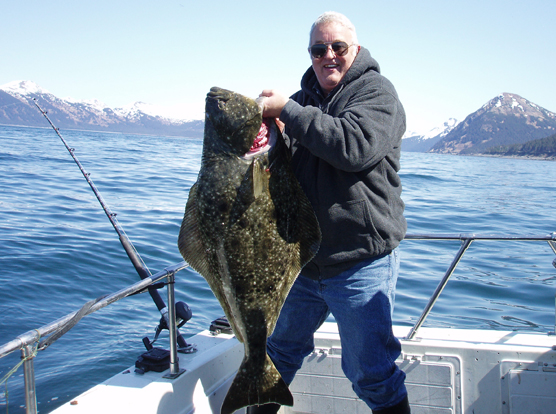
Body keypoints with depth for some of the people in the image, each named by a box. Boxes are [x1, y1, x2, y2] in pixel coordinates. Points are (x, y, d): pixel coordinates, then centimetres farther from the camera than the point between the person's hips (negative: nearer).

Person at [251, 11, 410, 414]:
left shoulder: (376, 91, -7)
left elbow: (354, 146, -27)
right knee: (281, 350, 23)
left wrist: (287, 111, -20)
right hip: (302, 257, 7)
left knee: (370, 372, 1)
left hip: (360, 264, -6)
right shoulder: (305, 97, 13)